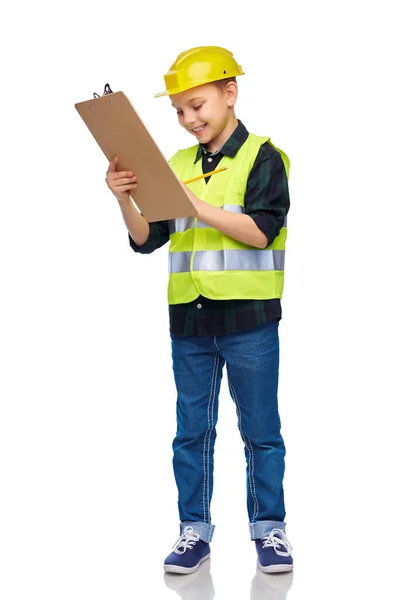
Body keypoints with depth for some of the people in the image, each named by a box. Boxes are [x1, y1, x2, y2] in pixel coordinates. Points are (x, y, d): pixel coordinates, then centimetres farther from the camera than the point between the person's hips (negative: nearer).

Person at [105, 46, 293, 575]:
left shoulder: (263, 157, -4)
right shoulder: (177, 165, 10)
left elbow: (260, 231, -16)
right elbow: (146, 240, 8)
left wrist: (190, 202, -21)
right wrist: (125, 198, -10)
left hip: (249, 318, -4)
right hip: (189, 318, 5)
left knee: (261, 430, 6)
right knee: (191, 430, 10)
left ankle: (269, 528, 19)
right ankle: (195, 530, 21)